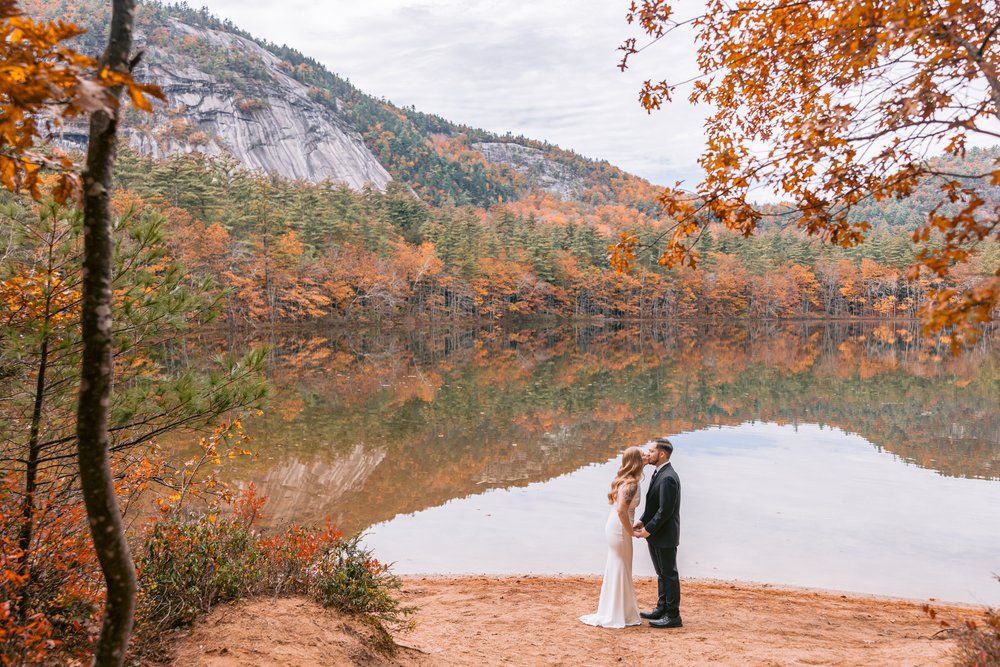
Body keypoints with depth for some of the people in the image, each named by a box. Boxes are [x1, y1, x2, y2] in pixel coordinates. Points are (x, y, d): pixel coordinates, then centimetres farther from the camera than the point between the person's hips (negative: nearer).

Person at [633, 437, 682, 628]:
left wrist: (648, 530, -19)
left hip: (664, 536, -10)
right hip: (656, 535, 10)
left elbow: (665, 510, -25)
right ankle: (662, 609, 30)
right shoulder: (659, 473, 10)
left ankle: (673, 616, 9)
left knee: (669, 574, 0)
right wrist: (642, 521, 4)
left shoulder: (668, 478, -23)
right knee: (662, 574, 19)